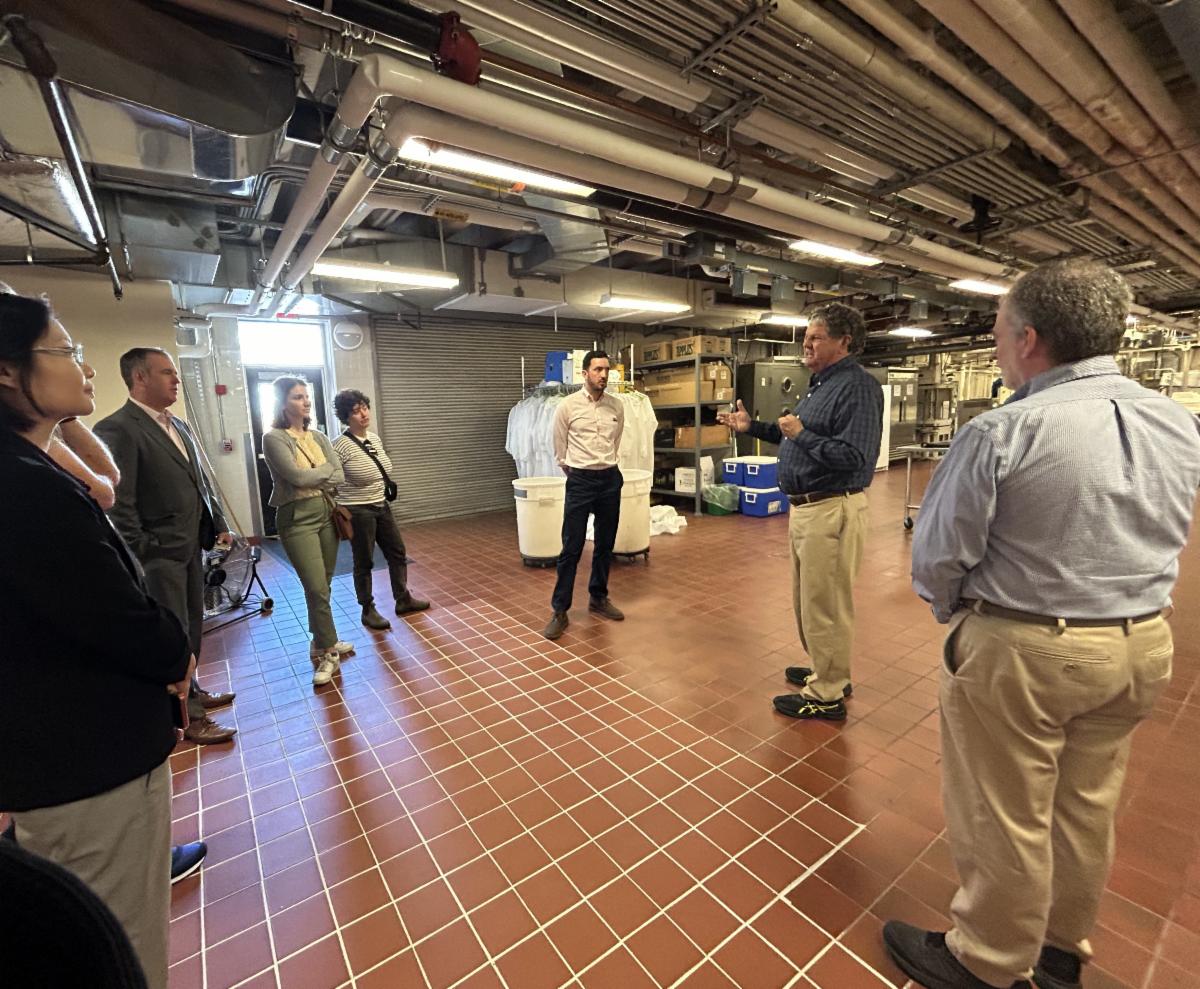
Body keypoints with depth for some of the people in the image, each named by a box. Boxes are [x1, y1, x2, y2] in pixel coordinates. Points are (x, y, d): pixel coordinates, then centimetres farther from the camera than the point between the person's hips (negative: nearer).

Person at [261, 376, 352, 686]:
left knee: (322, 586, 12)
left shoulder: (318, 437, 10)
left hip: (326, 514, 6)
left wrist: (313, 478, -13)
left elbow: (340, 476, 3)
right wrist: (326, 469, -3)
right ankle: (329, 652, 8)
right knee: (317, 589, -6)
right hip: (297, 519, -6)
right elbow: (297, 476, -18)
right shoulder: (274, 438, -8)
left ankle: (321, 643, 28)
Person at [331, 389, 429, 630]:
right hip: (358, 511, -7)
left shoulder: (375, 438, 5)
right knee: (364, 562, 5)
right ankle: (368, 611, 21)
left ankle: (403, 600, 28)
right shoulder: (341, 445, -18)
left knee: (398, 553, 13)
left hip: (382, 506, 8)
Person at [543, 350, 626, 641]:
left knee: (605, 544, 12)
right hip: (580, 481, -4)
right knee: (572, 548, -3)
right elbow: (559, 448, 4)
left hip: (611, 479, 4)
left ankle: (598, 598, 29)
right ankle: (560, 611, 6)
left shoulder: (617, 407, 4)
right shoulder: (568, 406, -7)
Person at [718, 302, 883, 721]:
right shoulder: (821, 382, 15)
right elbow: (797, 436, 22)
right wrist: (751, 427, 15)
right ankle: (826, 670, 39)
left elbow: (854, 457, -27)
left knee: (825, 606, 2)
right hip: (805, 508, 10)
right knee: (809, 600, 21)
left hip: (831, 511, -10)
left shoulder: (857, 387, -17)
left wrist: (800, 434, -20)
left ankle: (826, 696, 19)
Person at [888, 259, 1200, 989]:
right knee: (1087, 809, 24)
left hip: (1022, 650, -7)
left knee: (1004, 820, 12)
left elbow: (938, 555, -16)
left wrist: (956, 614, 3)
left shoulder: (1003, 432, -22)